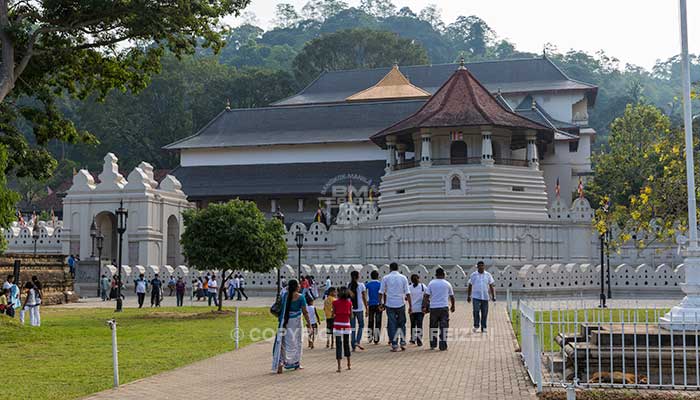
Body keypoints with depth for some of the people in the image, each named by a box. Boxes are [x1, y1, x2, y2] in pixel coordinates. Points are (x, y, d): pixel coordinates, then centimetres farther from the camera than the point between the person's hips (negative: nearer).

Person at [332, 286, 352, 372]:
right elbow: (351, 314, 4)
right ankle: (349, 364, 25)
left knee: (338, 345, -1)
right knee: (346, 344, 18)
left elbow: (333, 314, -3)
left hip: (338, 325, -2)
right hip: (346, 325, 2)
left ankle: (339, 367, -7)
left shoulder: (335, 303, -5)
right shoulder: (349, 302, 0)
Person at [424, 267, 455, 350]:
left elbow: (426, 296, -1)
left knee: (433, 326, 12)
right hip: (444, 307, -1)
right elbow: (452, 296, 13)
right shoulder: (447, 284, 6)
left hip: (433, 308, 1)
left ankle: (433, 345, 17)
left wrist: (424, 307, 2)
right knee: (444, 327, 1)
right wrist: (452, 306, 26)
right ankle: (443, 346, -2)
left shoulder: (431, 283, 5)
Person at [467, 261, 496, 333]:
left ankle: (483, 327, 10)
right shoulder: (473, 275, 3)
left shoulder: (488, 275, 7)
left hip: (485, 297, 2)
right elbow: (470, 286, 8)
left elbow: (491, 286, 9)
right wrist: (468, 296, 5)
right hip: (476, 297, -2)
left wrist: (493, 296, 3)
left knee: (484, 313, 3)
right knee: (476, 311, -14)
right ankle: (476, 326, -2)